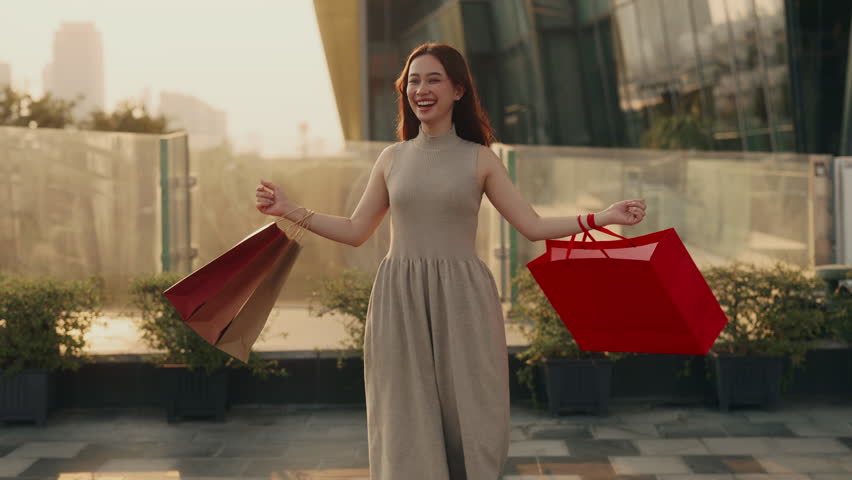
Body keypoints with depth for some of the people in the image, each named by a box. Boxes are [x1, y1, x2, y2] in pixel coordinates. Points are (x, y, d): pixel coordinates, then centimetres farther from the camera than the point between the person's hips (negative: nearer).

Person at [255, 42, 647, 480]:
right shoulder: (393, 158, 9)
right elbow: (355, 231, 12)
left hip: (461, 301, -2)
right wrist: (290, 210, 5)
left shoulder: (479, 159, 3)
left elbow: (533, 226, -1)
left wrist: (604, 217, -10)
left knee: (465, 423, 0)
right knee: (406, 426, 3)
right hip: (401, 302, 2)